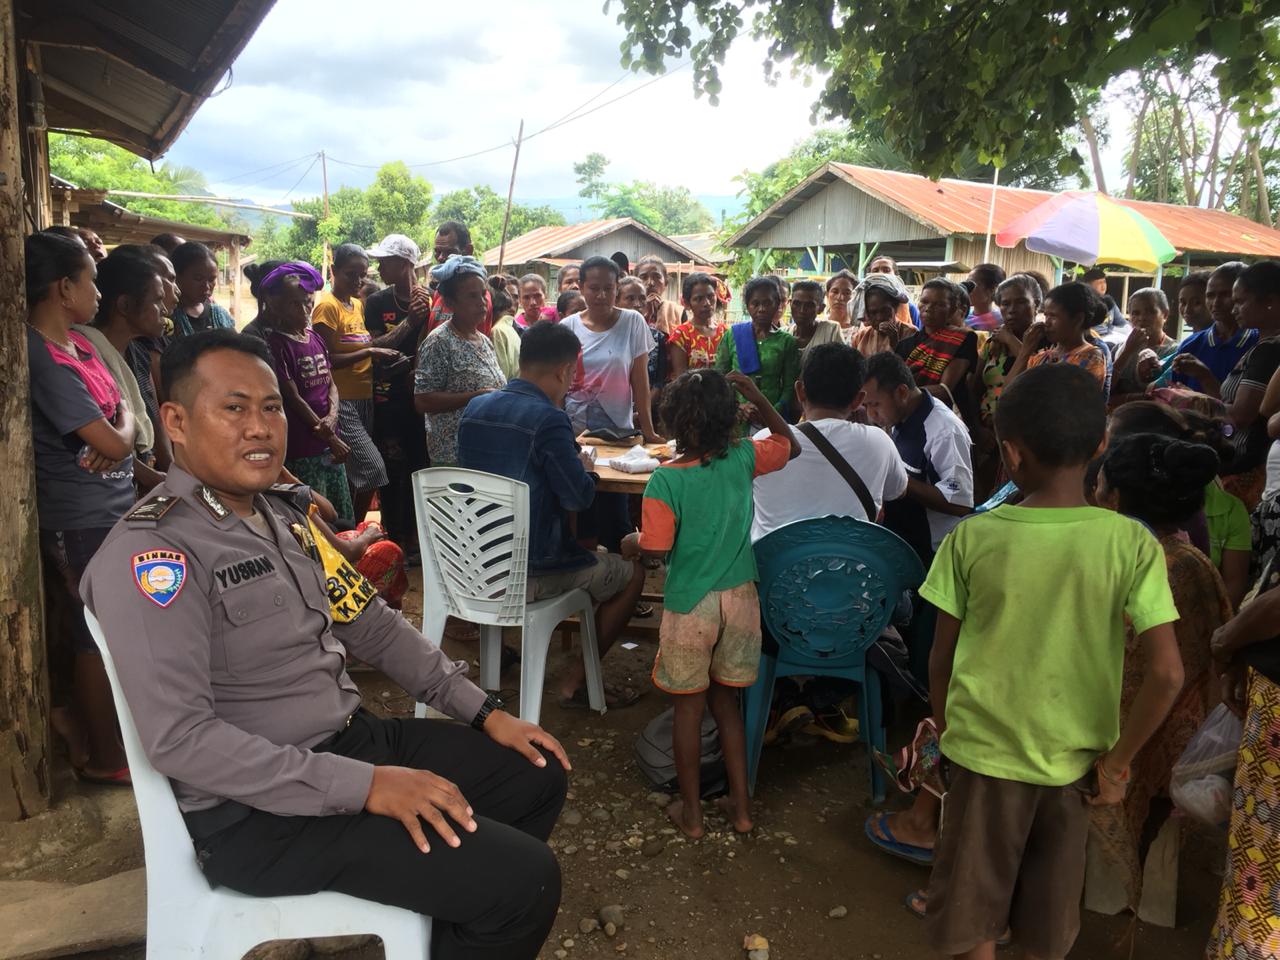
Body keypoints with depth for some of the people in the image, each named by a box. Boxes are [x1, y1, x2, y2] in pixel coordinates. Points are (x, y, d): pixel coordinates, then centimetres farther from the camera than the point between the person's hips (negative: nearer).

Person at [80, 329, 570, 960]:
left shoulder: (285, 511, 8)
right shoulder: (149, 552, -19)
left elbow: (372, 624, 12)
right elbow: (180, 739, -25)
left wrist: (485, 712, 6)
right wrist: (363, 786, -27)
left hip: (355, 739, 9)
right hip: (258, 810, -8)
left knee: (537, 775, 13)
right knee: (522, 880, -16)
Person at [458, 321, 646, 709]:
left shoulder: (475, 407, 3)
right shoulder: (547, 419, -22)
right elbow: (579, 497, -18)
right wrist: (586, 469, 3)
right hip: (531, 573, -8)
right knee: (632, 573, 14)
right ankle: (574, 680, 14)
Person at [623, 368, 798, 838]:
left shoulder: (664, 480, -19)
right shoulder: (742, 460, -7)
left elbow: (655, 547, -18)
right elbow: (789, 444, 11)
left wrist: (630, 543, 3)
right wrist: (759, 399, 5)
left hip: (690, 606, -4)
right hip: (739, 599, 4)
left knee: (689, 708, 12)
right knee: (726, 701, 19)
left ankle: (691, 811, 26)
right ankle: (740, 805, 27)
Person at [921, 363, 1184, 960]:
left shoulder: (972, 538, -13)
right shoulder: (1132, 543, -12)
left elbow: (941, 661, -7)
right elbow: (1167, 673, -16)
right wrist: (1117, 762, -3)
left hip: (984, 753, -1)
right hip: (1074, 762, 2)